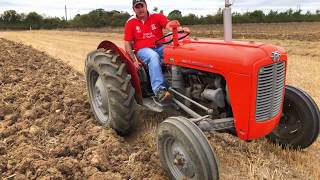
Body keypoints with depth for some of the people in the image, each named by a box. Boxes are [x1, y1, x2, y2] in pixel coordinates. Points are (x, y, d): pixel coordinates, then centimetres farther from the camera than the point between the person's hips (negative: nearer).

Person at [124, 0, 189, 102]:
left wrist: (181, 29, -36)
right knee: (154, 56, -38)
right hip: (143, 50, -2)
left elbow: (170, 25, -13)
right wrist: (134, 60, -11)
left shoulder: (157, 17, 5)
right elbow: (127, 44, 2)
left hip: (160, 47, 2)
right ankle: (159, 89, -45)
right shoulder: (130, 23, 4)